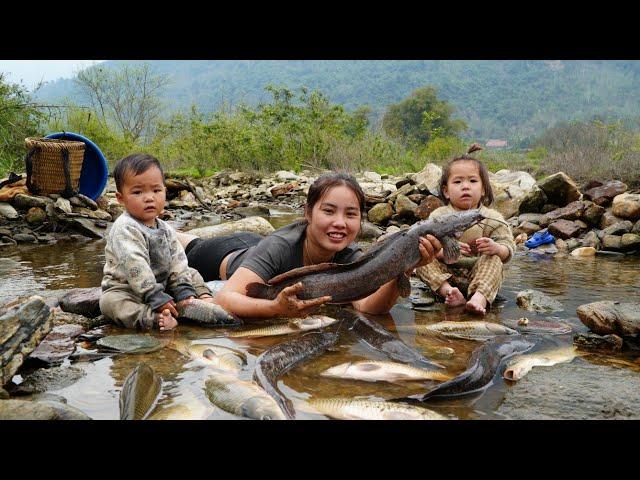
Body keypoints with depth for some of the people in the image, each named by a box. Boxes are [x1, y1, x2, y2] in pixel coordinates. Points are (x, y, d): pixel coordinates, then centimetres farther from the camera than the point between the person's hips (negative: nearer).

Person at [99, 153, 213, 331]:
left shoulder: (165, 229, 4)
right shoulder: (125, 229, -21)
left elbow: (178, 263, 1)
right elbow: (135, 267, -30)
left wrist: (185, 291, -13)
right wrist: (157, 298, -34)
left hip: (162, 285, 8)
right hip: (125, 289, -8)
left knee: (192, 274, 14)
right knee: (110, 301, -38)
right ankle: (152, 318, -55)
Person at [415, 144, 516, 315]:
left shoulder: (492, 218, 3)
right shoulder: (438, 216, 2)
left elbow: (508, 251, -2)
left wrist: (496, 248, -27)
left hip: (479, 273, 0)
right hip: (446, 274, 1)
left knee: (494, 259, -28)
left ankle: (480, 296, -51)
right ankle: (447, 291, -42)